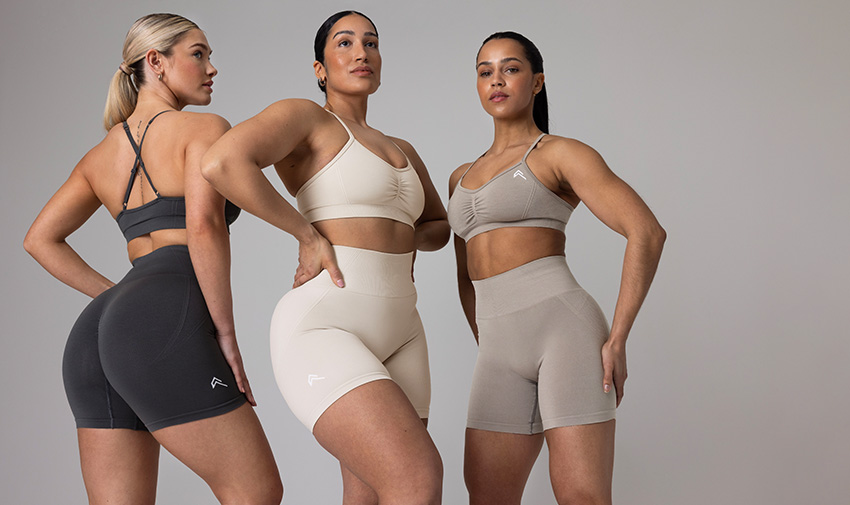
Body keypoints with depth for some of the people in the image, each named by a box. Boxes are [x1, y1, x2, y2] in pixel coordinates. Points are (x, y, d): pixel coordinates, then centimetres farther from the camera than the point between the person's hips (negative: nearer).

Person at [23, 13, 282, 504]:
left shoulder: (101, 153, 25)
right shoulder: (204, 129, 2)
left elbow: (40, 240, 25)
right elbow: (203, 224, -14)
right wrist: (225, 333, -9)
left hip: (96, 334, 8)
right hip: (166, 323, -8)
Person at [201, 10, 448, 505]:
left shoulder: (401, 150, 23)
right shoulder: (304, 116, 1)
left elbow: (440, 225, 37)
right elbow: (222, 162, -19)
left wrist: (405, 238, 14)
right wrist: (308, 233, -12)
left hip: (398, 334, 8)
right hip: (322, 329, -8)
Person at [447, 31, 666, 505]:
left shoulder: (562, 153, 2)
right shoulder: (462, 178, 22)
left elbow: (647, 232, -9)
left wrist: (617, 341, -13)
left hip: (563, 328, -6)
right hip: (500, 350, 6)